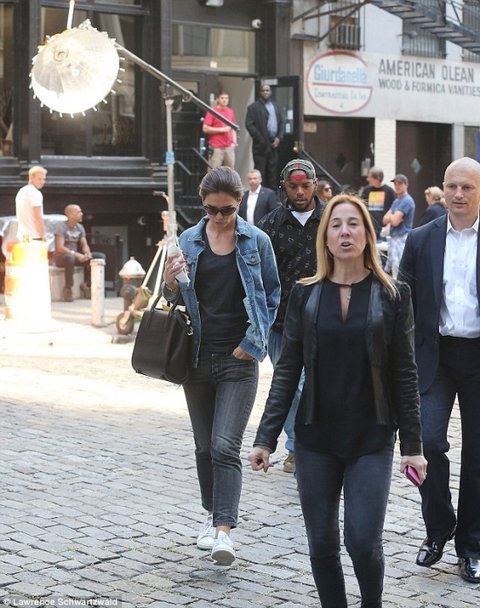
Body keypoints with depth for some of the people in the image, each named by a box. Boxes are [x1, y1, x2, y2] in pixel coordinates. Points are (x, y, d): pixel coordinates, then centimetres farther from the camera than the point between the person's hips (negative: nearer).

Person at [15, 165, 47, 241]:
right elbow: (38, 218, -17)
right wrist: (43, 236, -14)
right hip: (34, 237, -9)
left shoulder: (21, 192, 17)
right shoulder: (35, 193, -12)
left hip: (21, 236, 9)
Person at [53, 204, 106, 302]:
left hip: (76, 256, 7)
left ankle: (87, 284, -4)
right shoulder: (61, 226, -13)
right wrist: (76, 254, -31)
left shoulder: (80, 227, 9)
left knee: (101, 256, -8)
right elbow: (60, 248, -21)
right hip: (61, 257, -7)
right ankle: (68, 288, -27)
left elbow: (84, 245, 7)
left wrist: (87, 253, -18)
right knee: (70, 257, -44)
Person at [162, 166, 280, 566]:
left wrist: (253, 342, -6)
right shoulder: (188, 241, 5)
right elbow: (179, 299, 10)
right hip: (198, 356, 4)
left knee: (225, 446, -13)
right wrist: (171, 284, -13)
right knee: (204, 446, 13)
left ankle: (224, 529, -14)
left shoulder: (256, 241, -1)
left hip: (238, 358, -3)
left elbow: (272, 295, 4)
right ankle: (214, 514, 29)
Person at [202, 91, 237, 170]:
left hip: (229, 147, 5)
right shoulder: (212, 112, -1)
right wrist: (221, 129, -9)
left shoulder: (231, 112, 15)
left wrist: (234, 141, 9)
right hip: (216, 148, -5)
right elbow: (205, 128, -6)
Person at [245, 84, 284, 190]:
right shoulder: (253, 107, 0)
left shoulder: (276, 107, 18)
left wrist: (279, 138, 1)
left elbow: (281, 124, 19)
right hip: (261, 145, -5)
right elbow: (249, 125, -8)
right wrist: (262, 140, -12)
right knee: (260, 173, -5)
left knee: (273, 173, 3)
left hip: (274, 144, 5)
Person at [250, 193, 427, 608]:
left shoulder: (392, 295, -1)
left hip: (371, 440, -2)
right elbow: (287, 369, 3)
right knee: (322, 544, 6)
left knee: (363, 541, -8)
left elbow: (404, 374, 0)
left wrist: (412, 445, -4)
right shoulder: (305, 294, 3)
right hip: (316, 439, 2)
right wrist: (266, 438, -2)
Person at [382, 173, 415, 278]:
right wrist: (392, 217, -8)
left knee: (398, 272, -13)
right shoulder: (396, 201, 18)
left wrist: (390, 216, 4)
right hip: (394, 238, 10)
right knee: (388, 271, 13)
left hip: (402, 239, -10)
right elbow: (385, 219, 13)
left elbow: (395, 221, -17)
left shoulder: (407, 201, -12)